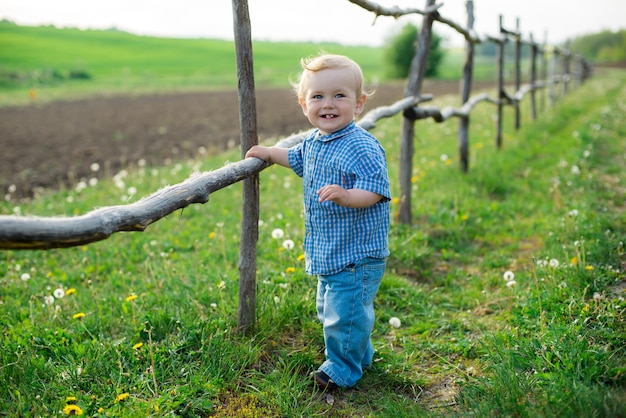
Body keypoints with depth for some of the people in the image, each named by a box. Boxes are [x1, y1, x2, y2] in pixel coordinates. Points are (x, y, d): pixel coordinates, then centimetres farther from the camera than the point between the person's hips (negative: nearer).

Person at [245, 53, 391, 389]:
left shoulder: (362, 147, -21)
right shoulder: (314, 142, 6)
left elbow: (374, 191, -28)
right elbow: (298, 158, 29)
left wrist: (345, 195, -43)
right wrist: (269, 153, 28)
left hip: (357, 254, -9)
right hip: (328, 252, 10)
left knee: (345, 312, -2)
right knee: (328, 309, 23)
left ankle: (343, 369, 21)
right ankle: (359, 354, 44)